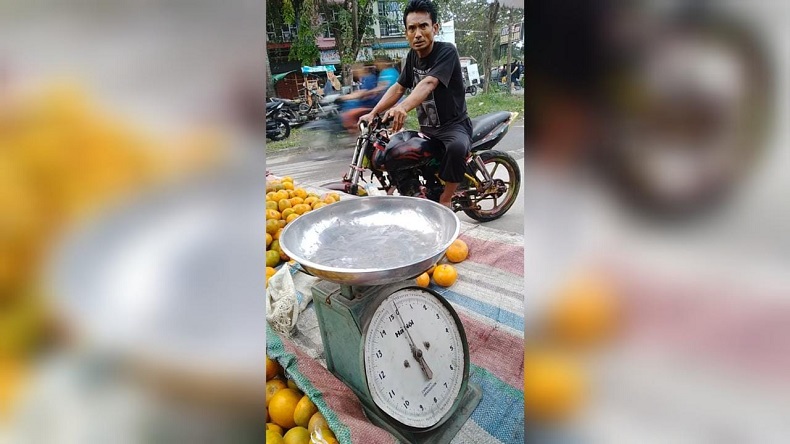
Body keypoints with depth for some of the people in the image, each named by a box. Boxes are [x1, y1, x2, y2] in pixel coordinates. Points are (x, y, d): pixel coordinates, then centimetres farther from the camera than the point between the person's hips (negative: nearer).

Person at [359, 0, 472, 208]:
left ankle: (445, 201, -19)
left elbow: (428, 84, -35)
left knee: (456, 147, -39)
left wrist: (402, 108, -52)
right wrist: (372, 113, -6)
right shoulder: (412, 56, 5)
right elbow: (398, 87, 7)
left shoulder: (446, 51, -18)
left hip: (454, 126, -7)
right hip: (426, 129, 8)